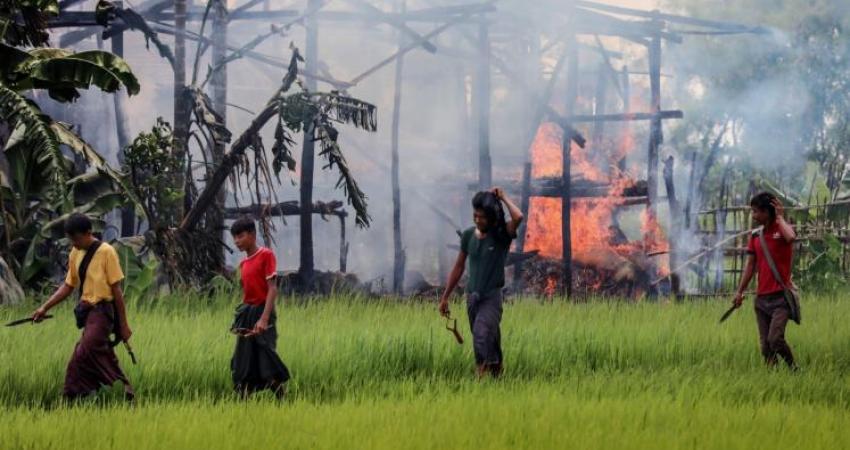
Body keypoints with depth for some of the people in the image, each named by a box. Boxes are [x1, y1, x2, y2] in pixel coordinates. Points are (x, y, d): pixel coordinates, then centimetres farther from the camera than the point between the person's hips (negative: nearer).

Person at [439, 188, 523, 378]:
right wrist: (445, 297, 16)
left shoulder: (501, 236, -9)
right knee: (489, 341, 13)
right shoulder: (468, 236, 4)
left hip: (491, 298, -5)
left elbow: (518, 217, -30)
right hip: (472, 296, 5)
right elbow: (459, 268, 14)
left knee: (482, 336, -24)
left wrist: (503, 198, -16)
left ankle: (482, 375, -29)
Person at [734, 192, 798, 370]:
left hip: (780, 295, -6)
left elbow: (791, 237, -30)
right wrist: (740, 292, 11)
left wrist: (780, 217, -15)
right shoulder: (756, 235, 11)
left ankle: (793, 368, 1)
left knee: (775, 339, -17)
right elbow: (751, 265, 15)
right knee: (765, 345, 3)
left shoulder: (781, 229, -5)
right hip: (761, 298, 6)